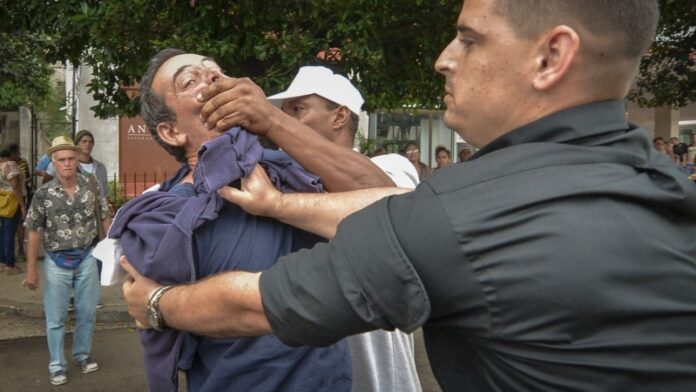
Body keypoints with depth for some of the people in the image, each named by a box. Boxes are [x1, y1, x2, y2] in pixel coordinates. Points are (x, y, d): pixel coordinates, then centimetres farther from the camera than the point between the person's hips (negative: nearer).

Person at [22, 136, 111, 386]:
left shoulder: (91, 186, -5)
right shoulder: (43, 194, -9)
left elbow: (105, 218, 5)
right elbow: (33, 232, -4)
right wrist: (31, 269, -4)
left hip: (87, 258, 2)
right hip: (57, 262, -1)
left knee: (87, 312, 13)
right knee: (55, 317, 8)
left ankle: (82, 354, 34)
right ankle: (57, 365, 22)